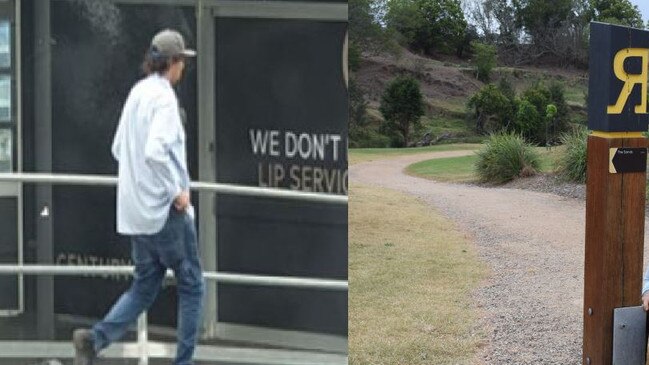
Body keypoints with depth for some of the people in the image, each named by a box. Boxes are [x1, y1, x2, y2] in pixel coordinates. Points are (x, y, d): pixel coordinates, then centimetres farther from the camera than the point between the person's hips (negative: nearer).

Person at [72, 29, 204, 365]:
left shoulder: (137, 93, 11)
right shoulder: (164, 96, -15)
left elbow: (118, 149, 18)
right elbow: (155, 151, -28)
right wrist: (177, 191, -18)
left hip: (135, 209, 8)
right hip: (166, 210, -8)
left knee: (144, 287, 15)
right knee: (191, 285, 6)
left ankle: (95, 337, -3)